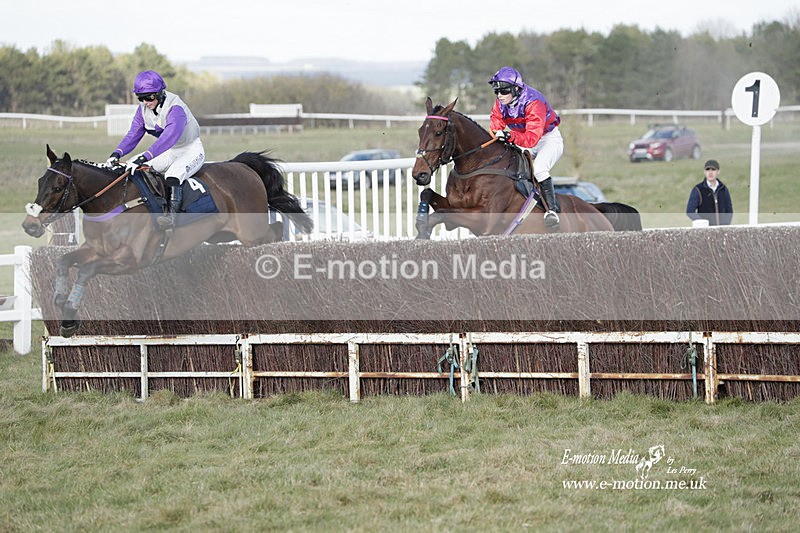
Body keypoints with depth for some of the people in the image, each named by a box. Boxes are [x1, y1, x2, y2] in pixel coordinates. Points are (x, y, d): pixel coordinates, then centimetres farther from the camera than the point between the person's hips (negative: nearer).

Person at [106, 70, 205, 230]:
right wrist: (117, 153, -25)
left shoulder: (175, 108, -30)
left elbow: (169, 137, -44)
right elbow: (134, 133, -5)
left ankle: (171, 214, -42)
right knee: (129, 167, -8)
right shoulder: (144, 108, -5)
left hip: (191, 150, -8)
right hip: (168, 153, 8)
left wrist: (144, 157, -54)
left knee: (173, 173, -39)